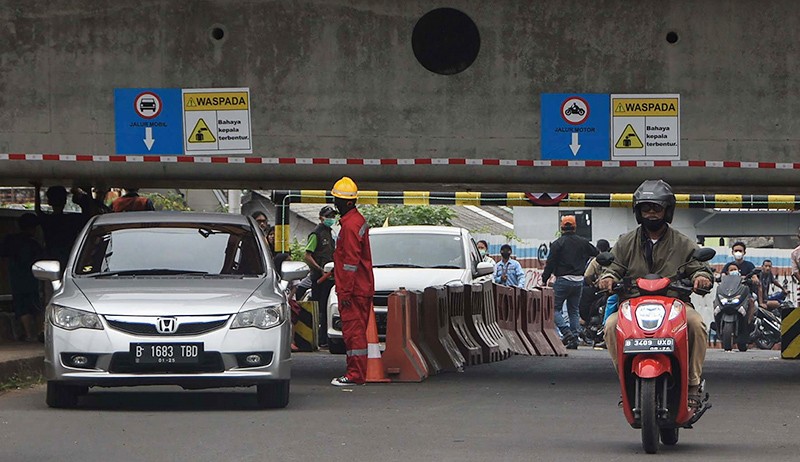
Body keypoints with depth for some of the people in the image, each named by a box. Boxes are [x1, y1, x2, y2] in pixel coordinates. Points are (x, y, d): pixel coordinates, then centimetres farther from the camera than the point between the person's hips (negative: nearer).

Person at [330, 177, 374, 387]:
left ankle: (355, 374, -7)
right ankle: (357, 372, 18)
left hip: (353, 290, -10)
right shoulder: (359, 220, 15)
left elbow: (351, 262, -21)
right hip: (364, 288, 10)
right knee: (357, 331, 13)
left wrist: (346, 292, -20)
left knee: (353, 331, -7)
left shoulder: (350, 225, -17)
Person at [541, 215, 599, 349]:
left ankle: (566, 332, -16)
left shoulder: (558, 244, -7)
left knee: (554, 308, 3)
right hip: (578, 281, 5)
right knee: (574, 310, 12)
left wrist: (544, 280, -1)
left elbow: (550, 263, -8)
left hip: (563, 280, -5)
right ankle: (574, 339, 5)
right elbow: (597, 253, 17)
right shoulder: (583, 243, 6)